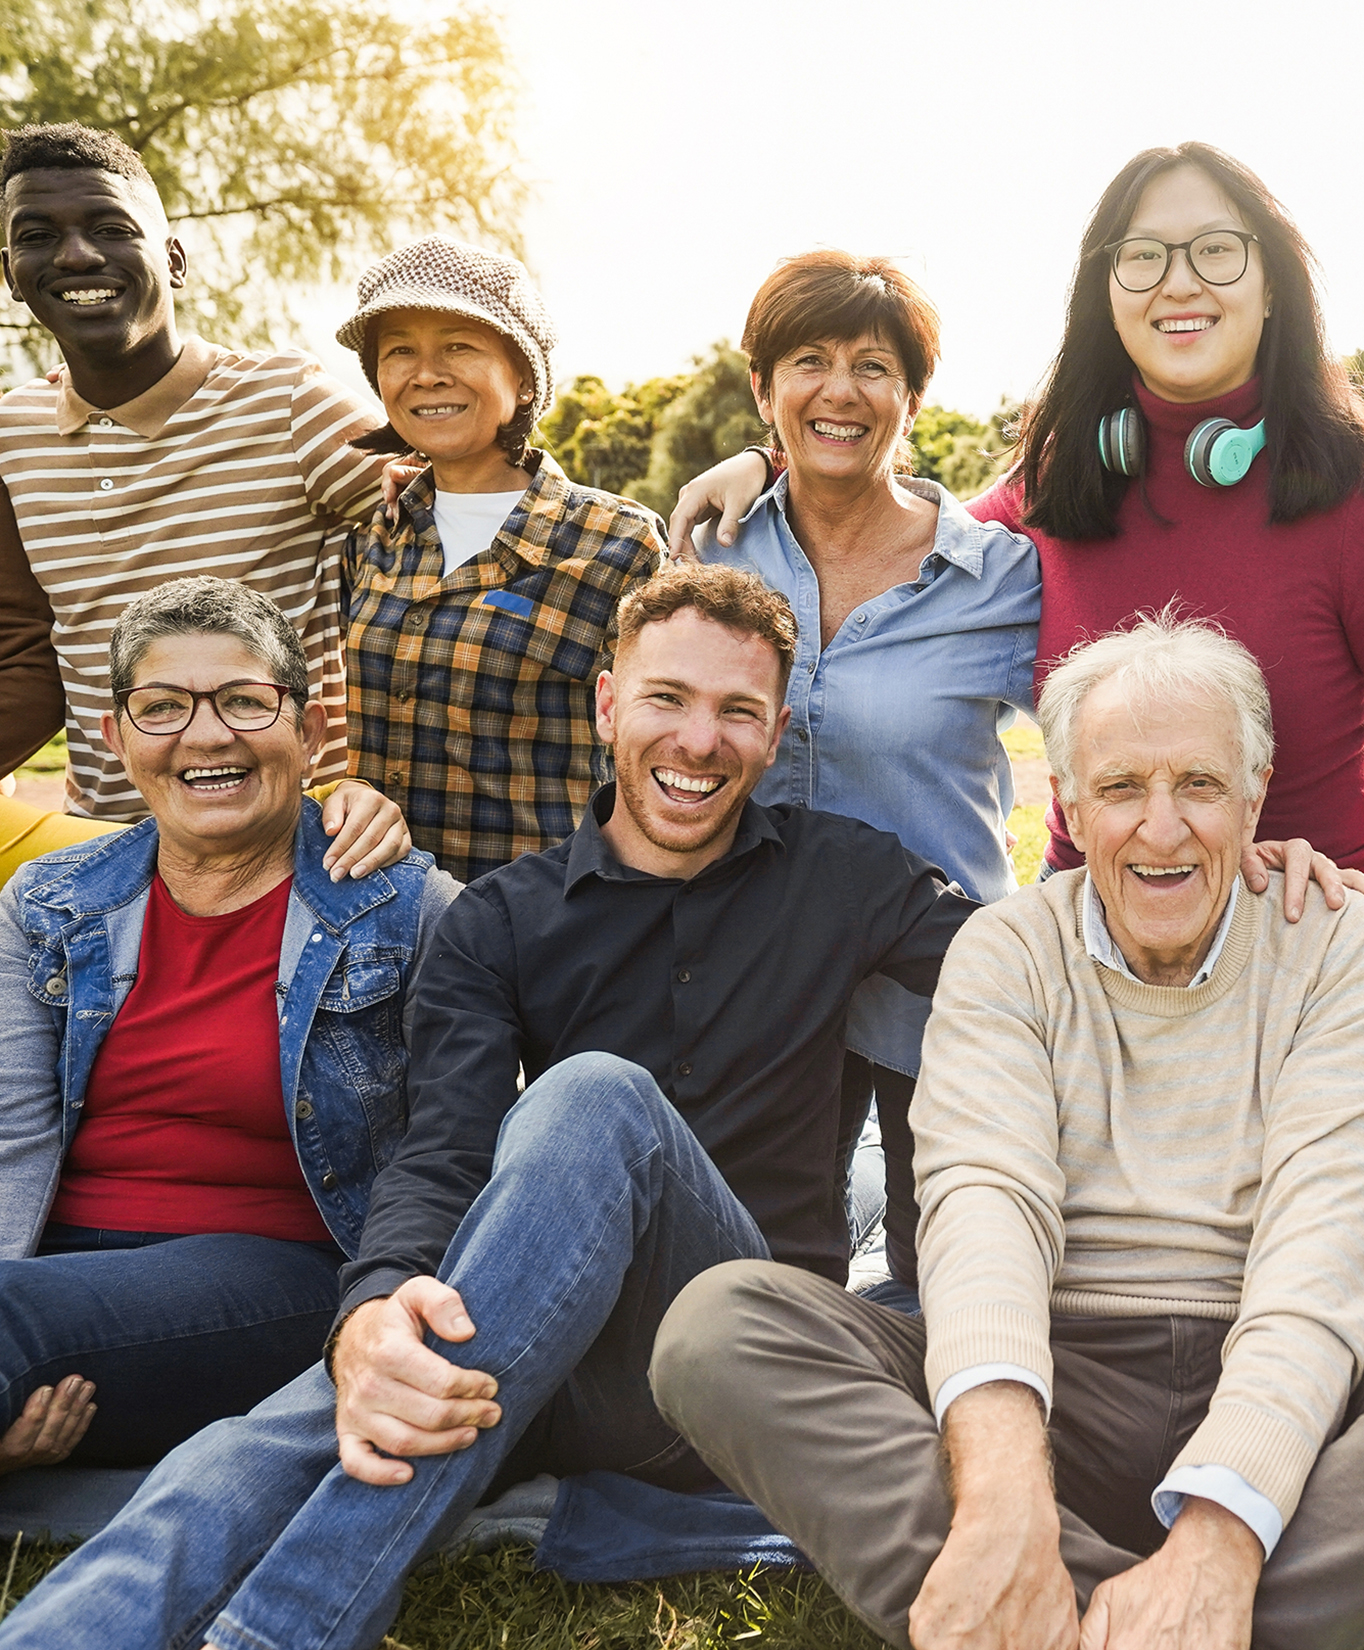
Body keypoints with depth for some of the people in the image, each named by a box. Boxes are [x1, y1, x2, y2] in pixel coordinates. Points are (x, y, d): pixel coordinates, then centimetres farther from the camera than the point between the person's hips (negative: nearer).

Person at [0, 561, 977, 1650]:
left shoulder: (841, 876, 9)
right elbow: (441, 1158, -10)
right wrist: (370, 1321, -29)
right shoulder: (502, 921, 6)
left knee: (596, 1101, -34)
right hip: (507, 1353, 2)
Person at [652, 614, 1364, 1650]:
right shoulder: (1007, 952, 8)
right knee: (721, 1323, -23)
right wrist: (1003, 1490, -31)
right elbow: (987, 1196, -10)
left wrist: (1217, 1535, -27)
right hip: (1065, 1382, 2)